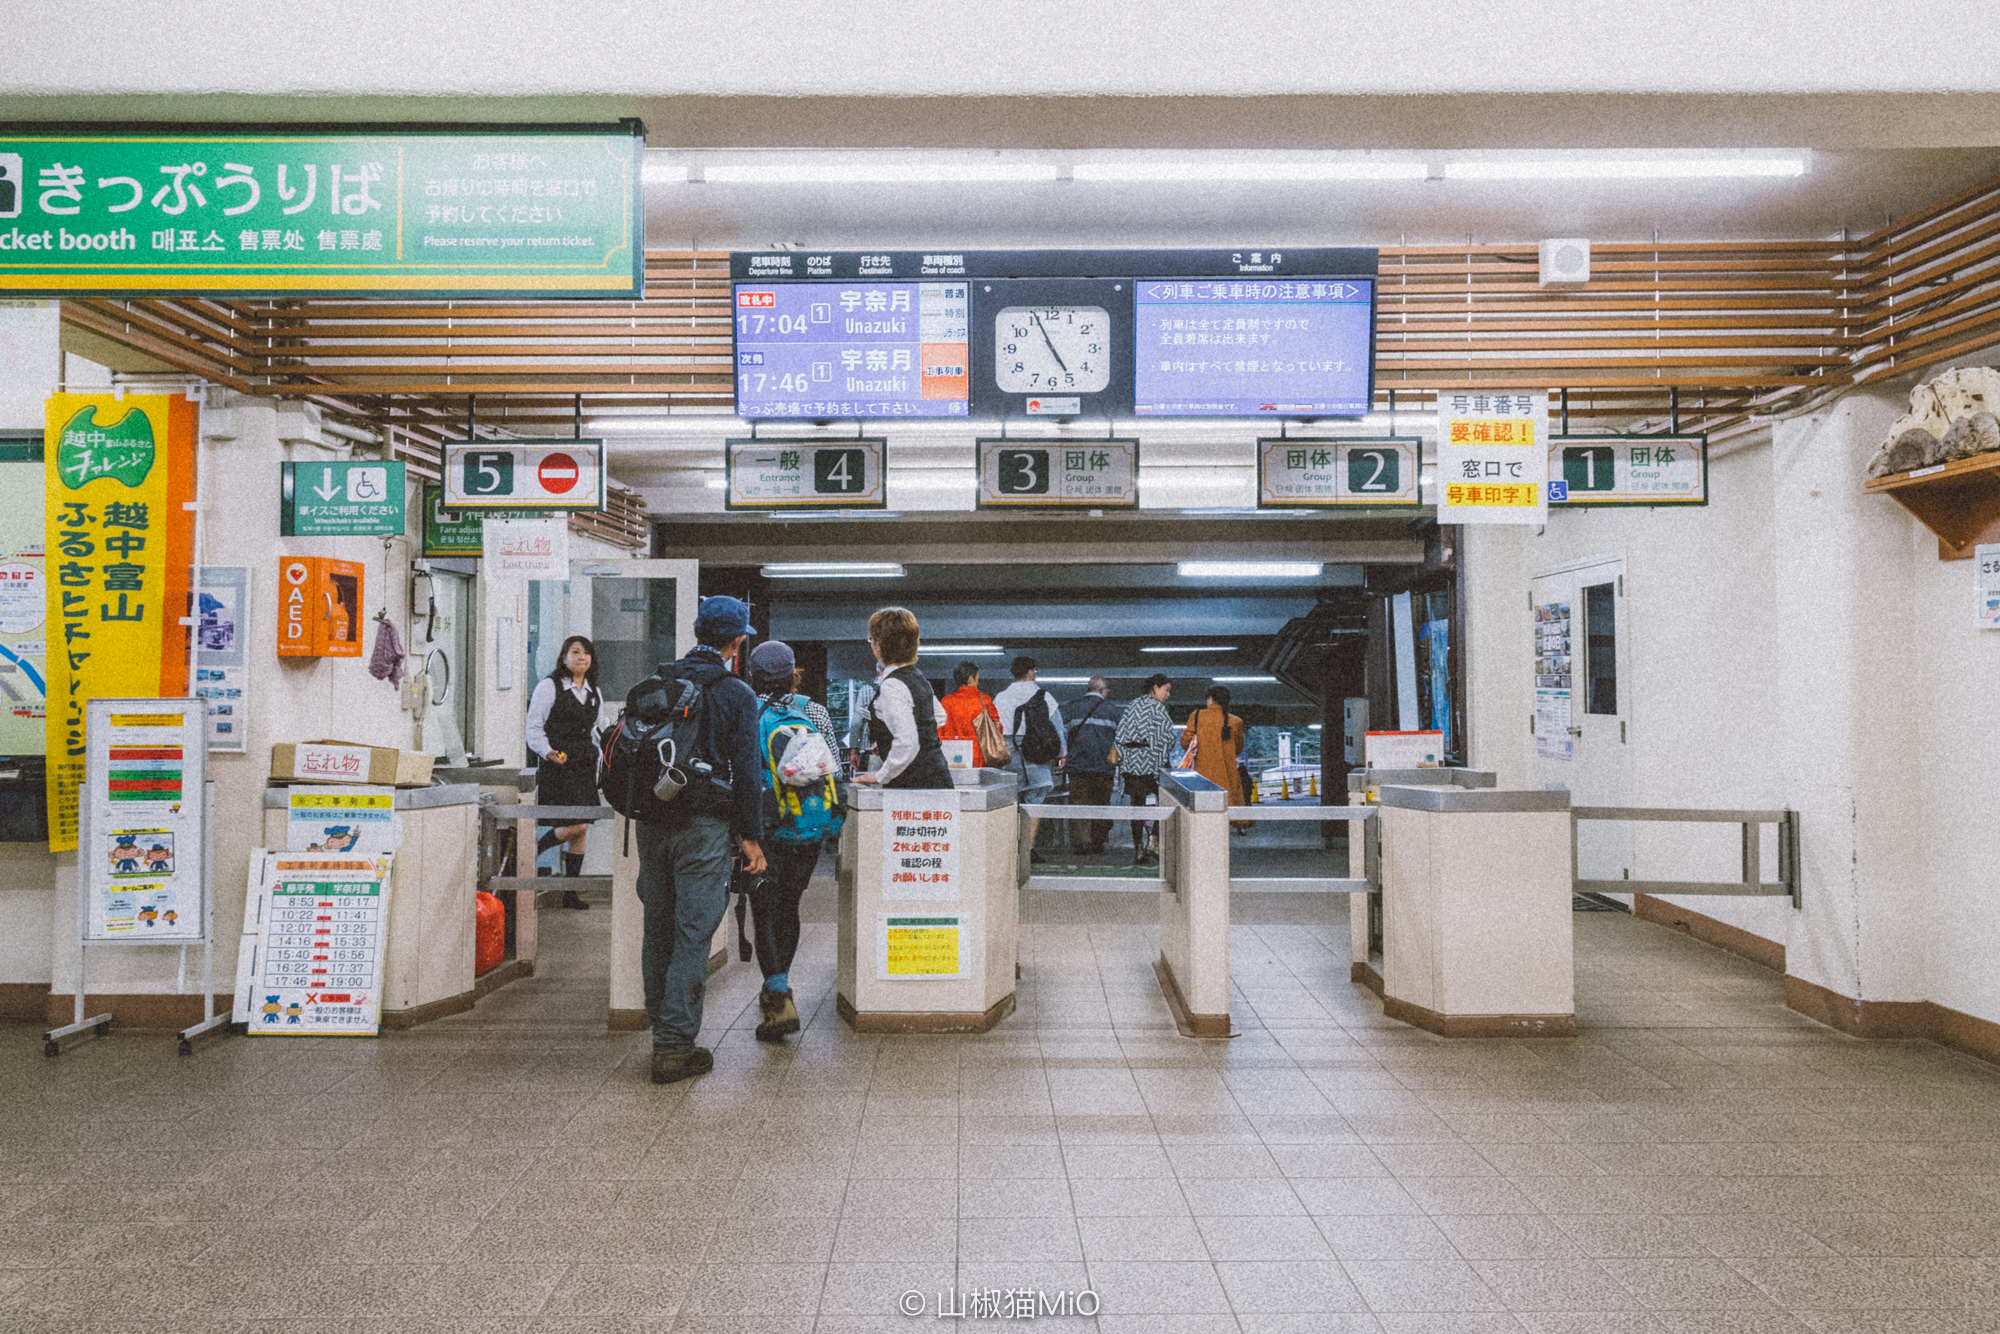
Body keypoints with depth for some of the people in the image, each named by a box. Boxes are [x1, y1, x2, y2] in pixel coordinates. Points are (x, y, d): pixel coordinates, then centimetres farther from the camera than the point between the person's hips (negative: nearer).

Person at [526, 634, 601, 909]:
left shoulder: (594, 693, 15)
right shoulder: (549, 686, -3)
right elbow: (533, 729, -5)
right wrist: (548, 752, -22)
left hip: (585, 767, 6)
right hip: (557, 766, -6)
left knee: (582, 830, 3)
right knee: (575, 825, -16)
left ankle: (570, 893, 10)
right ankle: (532, 850, 10)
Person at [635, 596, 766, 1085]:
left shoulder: (653, 686, 8)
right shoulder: (736, 694, -7)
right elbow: (746, 770, -9)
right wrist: (751, 836, -3)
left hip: (652, 823, 6)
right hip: (704, 826, -5)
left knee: (658, 930, 15)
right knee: (693, 936, -1)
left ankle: (661, 1030, 27)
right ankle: (675, 1047, 0)